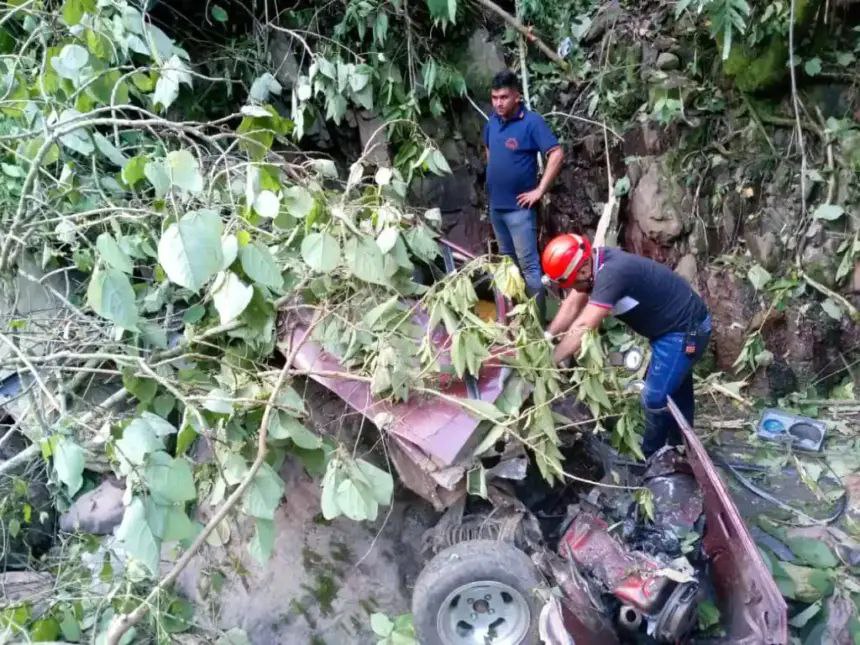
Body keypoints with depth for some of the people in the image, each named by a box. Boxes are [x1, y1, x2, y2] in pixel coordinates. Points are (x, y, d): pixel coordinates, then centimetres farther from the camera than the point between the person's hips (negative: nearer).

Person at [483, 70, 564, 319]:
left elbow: (557, 154, -19)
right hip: (495, 205, 7)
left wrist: (539, 191, -19)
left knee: (528, 264, -5)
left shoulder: (532, 122, -13)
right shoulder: (492, 122, 6)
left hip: (519, 207, -7)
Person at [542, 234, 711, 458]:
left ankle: (650, 458, 17)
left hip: (684, 330, -10)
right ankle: (679, 449, 39)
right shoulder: (594, 261, -6)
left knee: (655, 398, -3)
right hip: (674, 325, 10)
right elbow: (571, 305, 0)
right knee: (675, 390, 23)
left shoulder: (611, 273, -34)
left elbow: (582, 328, -32)